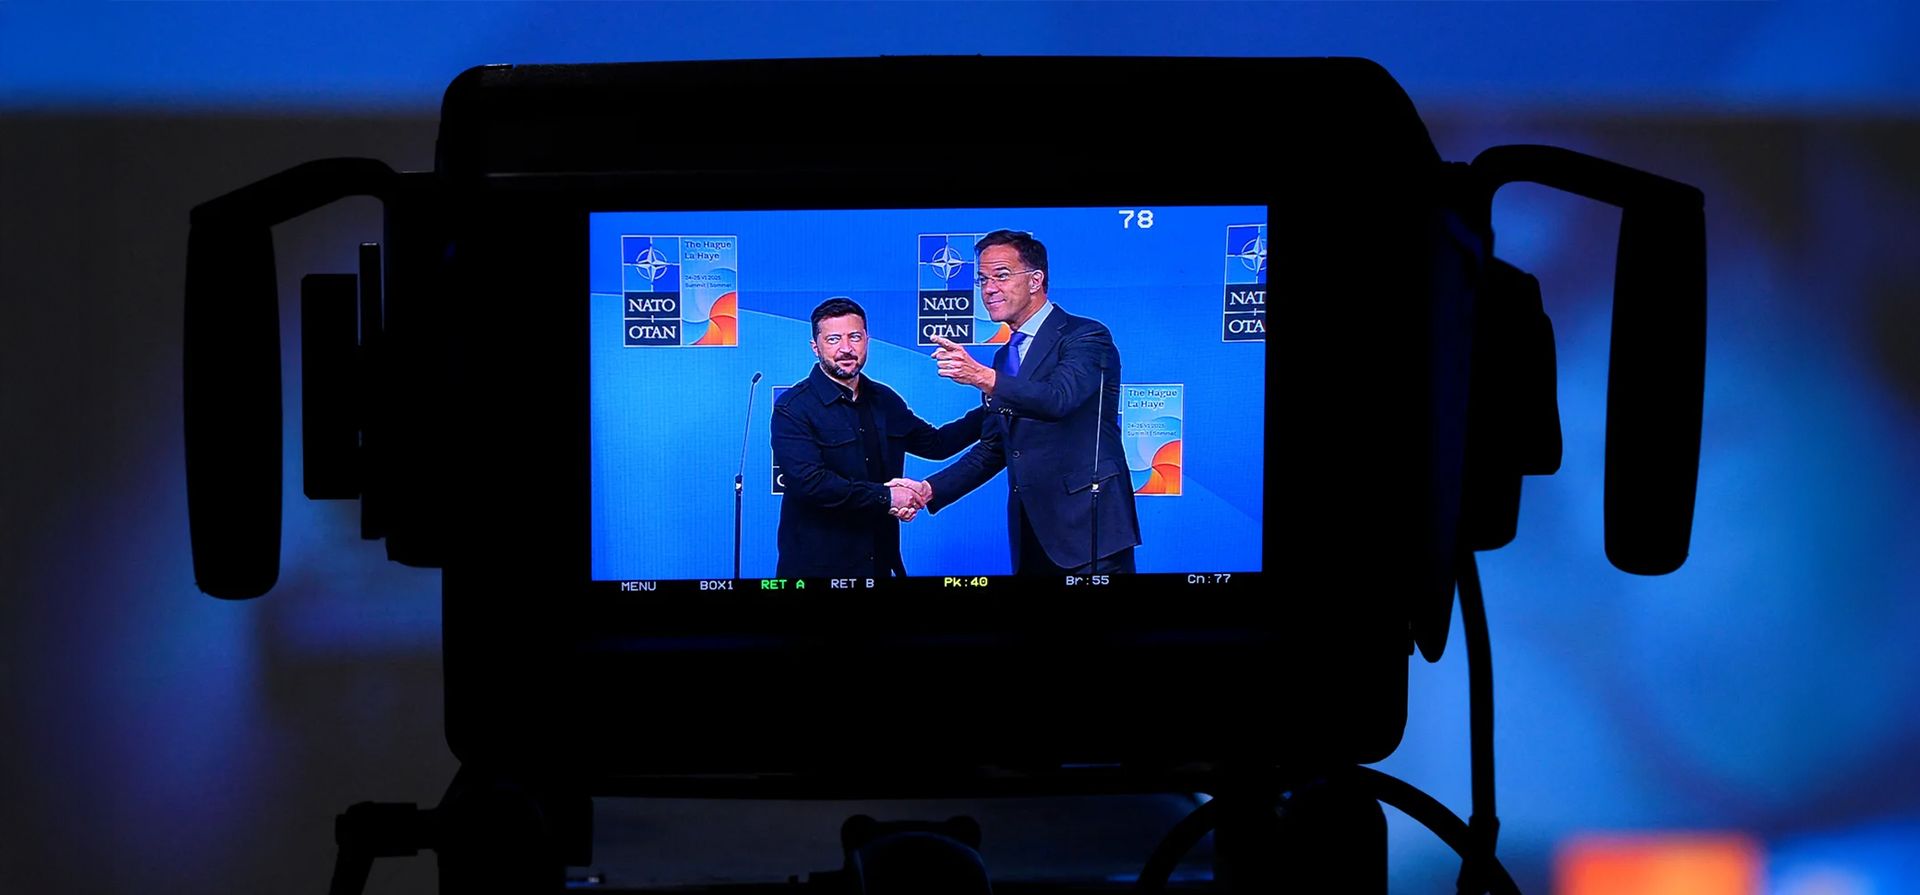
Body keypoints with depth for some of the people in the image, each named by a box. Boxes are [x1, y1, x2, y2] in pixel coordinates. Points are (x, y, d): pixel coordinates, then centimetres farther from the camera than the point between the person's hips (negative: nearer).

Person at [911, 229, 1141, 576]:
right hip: (1030, 533, 7)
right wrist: (930, 490, 10)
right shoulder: (1005, 357, 18)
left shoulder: (1086, 337, -6)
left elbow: (1059, 398, -26)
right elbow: (993, 449, 22)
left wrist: (983, 377, -37)